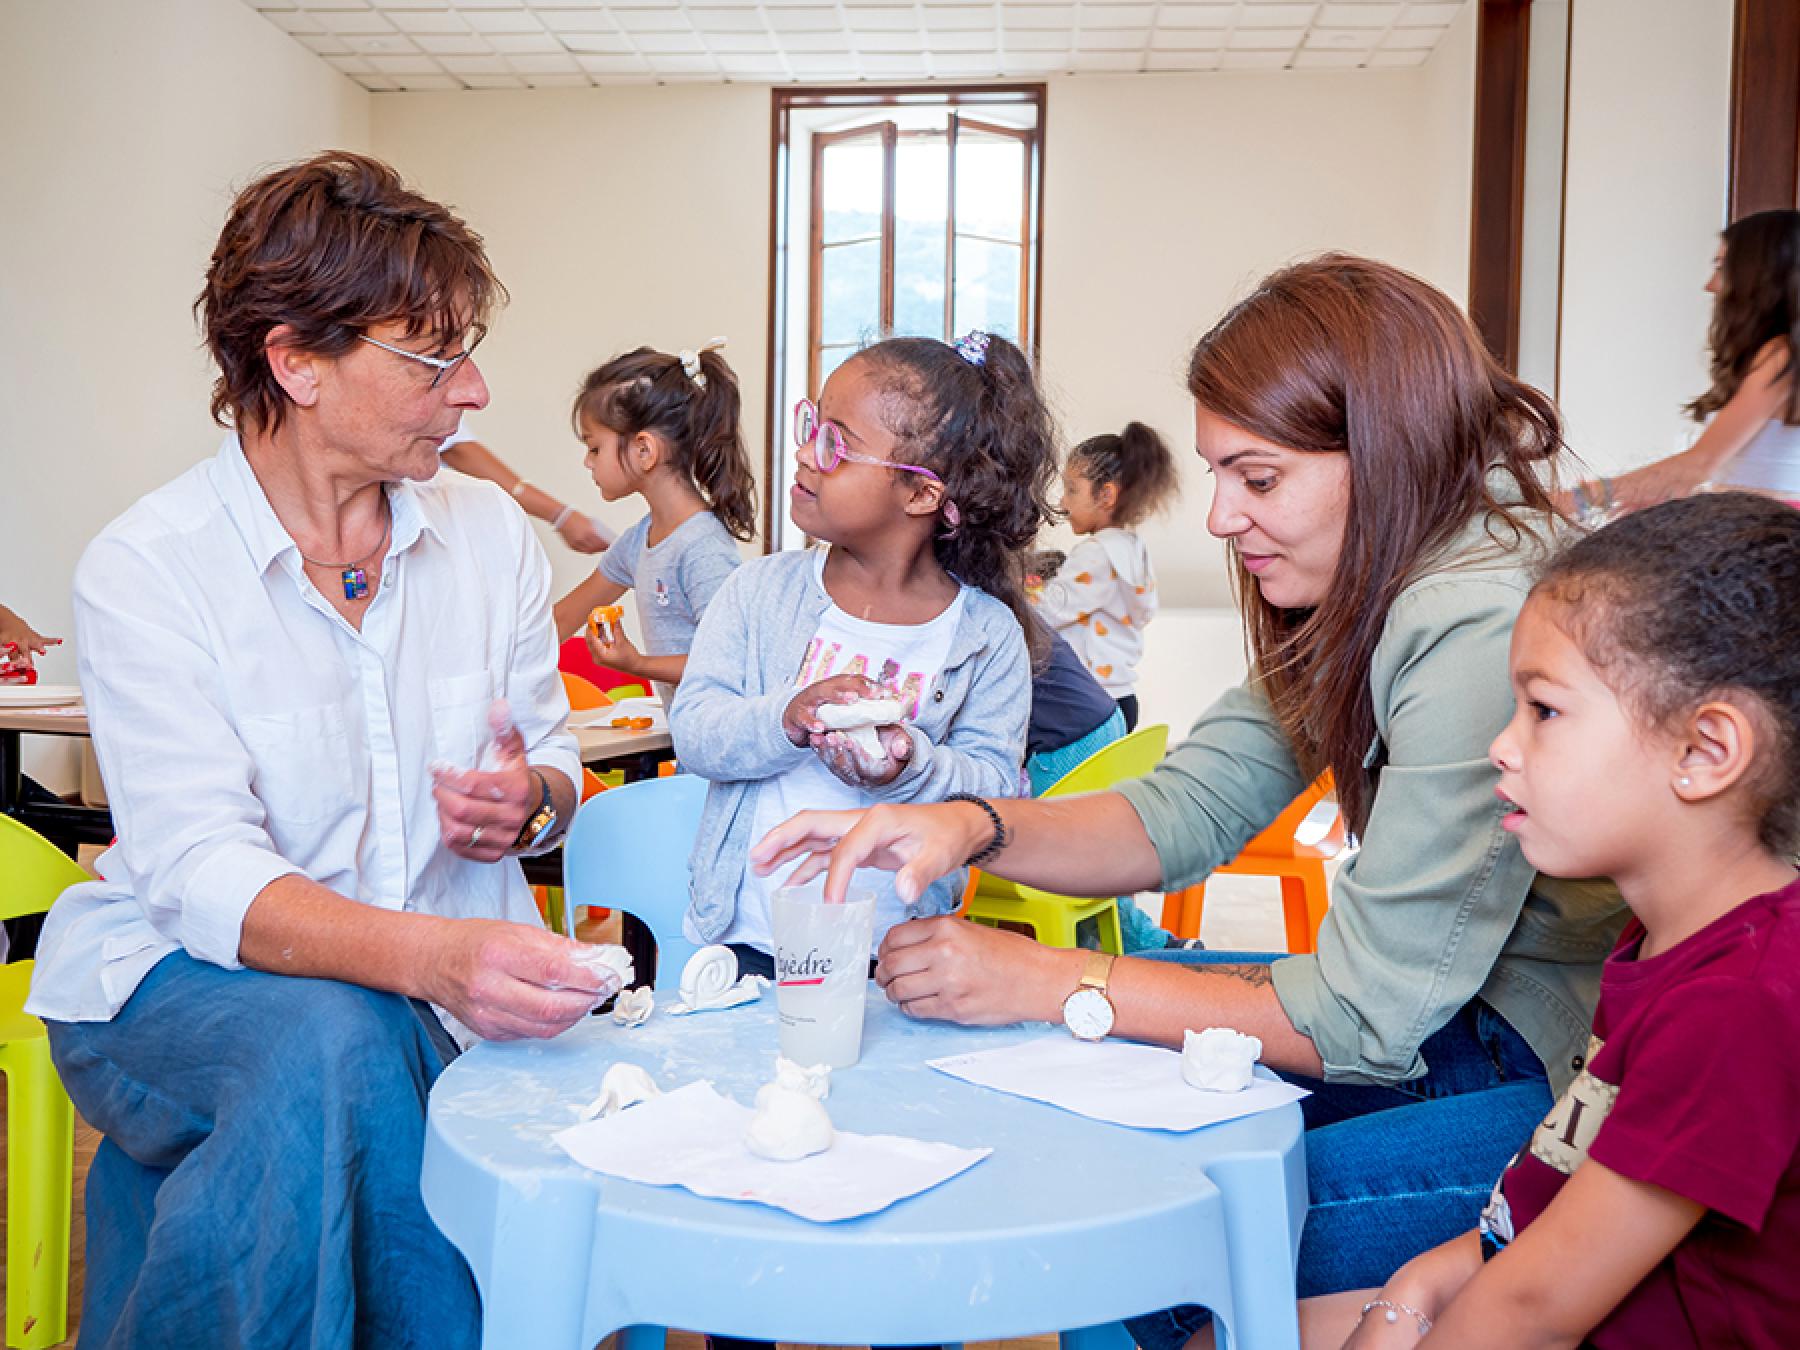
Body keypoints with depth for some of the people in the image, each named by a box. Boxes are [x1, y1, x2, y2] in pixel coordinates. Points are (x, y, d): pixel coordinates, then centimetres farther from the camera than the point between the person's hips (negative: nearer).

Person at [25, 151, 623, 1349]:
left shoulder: (489, 531, 3)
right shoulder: (146, 569, -10)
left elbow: (553, 758, 12)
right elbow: (202, 874, -21)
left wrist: (529, 800, -14)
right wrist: (434, 956, -40)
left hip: (430, 991, 3)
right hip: (179, 978, -3)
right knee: (332, 1044, -34)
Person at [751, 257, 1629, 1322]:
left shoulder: (1481, 633, -28)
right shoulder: (1361, 591, 2)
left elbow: (1367, 1016, -25)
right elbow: (1190, 809, 1)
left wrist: (1055, 983, -20)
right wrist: (971, 827, -16)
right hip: (1453, 1010, 9)